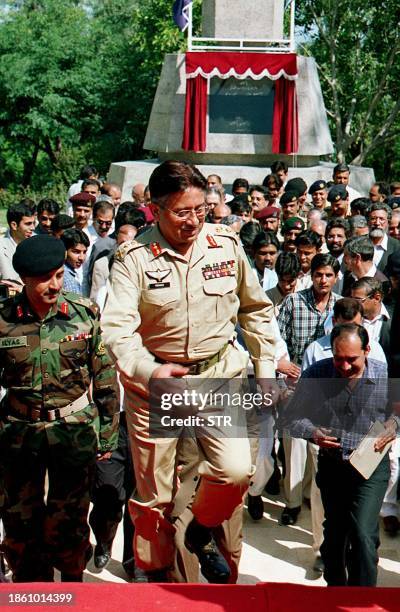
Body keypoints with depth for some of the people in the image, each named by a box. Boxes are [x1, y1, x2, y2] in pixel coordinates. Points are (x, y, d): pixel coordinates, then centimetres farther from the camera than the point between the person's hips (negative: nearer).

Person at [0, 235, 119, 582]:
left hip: (75, 430, -1)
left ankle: (73, 581, 28)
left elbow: (105, 378, 1)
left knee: (68, 519, 5)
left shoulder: (84, 314, -5)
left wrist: (108, 435, 4)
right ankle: (32, 587, 30)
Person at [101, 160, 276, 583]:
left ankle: (201, 533, 18)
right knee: (154, 492, 9)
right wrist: (149, 371, -38)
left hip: (219, 374, 2)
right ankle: (156, 573, 34)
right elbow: (117, 327, -20)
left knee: (236, 470, -15)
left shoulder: (226, 245, -2)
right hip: (154, 381, -2)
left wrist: (265, 369, 10)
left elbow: (255, 309, 11)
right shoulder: (134, 258, -12)